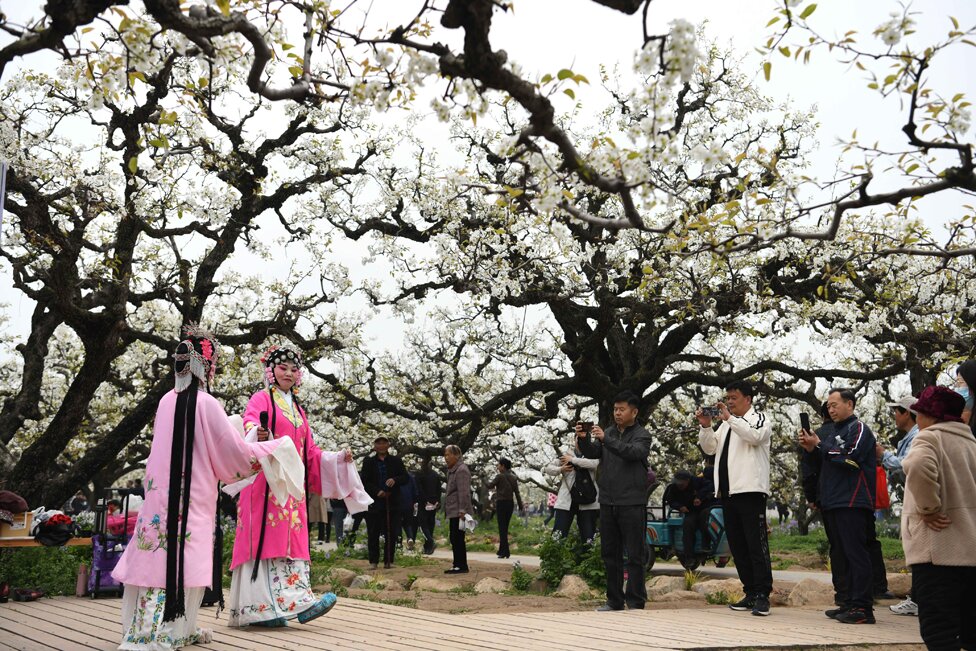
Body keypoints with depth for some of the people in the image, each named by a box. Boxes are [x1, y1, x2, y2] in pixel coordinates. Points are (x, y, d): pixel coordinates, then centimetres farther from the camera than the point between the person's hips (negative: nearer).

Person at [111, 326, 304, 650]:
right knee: (181, 560, -2)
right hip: (192, 497, -7)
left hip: (160, 492, 7)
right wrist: (270, 450, 7)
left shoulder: (167, 401, 7)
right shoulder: (206, 403, -12)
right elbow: (233, 450, -8)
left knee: (161, 556, 9)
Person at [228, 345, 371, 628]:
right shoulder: (261, 399, 4)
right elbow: (249, 423, -18)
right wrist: (258, 433, -40)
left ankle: (296, 600, -2)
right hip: (267, 480, -7)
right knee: (267, 538, -12)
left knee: (292, 539, 0)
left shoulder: (298, 410, 24)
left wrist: (337, 458, 12)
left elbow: (310, 451, 24)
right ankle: (262, 606, -16)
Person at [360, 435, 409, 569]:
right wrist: (377, 491, -14)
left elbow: (406, 478, 3)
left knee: (391, 534, 3)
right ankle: (373, 561, 11)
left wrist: (395, 480, -18)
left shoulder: (396, 461, 8)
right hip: (374, 502, -1)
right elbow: (364, 481, 0)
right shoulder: (368, 462, 6)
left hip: (392, 503, 1)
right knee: (373, 534, 2)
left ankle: (389, 561, 11)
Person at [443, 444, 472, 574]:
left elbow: (464, 493, -20)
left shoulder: (461, 470, -13)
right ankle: (457, 565, 20)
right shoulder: (452, 470, 19)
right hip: (453, 512, 10)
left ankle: (462, 566, -4)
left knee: (458, 539, -8)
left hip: (458, 512, -10)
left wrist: (462, 511, -24)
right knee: (454, 539, 13)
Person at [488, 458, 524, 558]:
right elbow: (517, 492, 7)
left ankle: (505, 552, -10)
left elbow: (490, 486, -4)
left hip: (501, 503, -6)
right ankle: (501, 550, 21)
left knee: (502, 528, -4)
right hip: (510, 503, 6)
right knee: (505, 528, 14)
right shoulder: (513, 478, 8)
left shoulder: (500, 476, -9)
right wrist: (520, 505, 10)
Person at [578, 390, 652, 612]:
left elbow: (633, 452, -19)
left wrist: (606, 439, -26)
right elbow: (592, 453, 4)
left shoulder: (642, 435, 0)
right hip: (607, 502, 5)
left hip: (632, 503, -5)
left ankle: (635, 602, 4)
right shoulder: (608, 432, 14)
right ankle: (614, 600, 18)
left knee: (634, 555, -1)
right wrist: (583, 439, -16)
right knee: (610, 553, 10)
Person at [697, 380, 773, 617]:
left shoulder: (759, 418, 3)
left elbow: (754, 436, -19)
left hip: (750, 490, -8)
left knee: (756, 544, -9)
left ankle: (762, 596, -8)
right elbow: (709, 448, 18)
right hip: (727, 491, 8)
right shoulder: (726, 424, 24)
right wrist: (706, 426, 3)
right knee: (737, 546, 9)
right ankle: (750, 593, 15)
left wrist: (729, 418, -18)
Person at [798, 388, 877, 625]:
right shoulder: (832, 431, 20)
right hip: (834, 503, 9)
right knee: (846, 553, 11)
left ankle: (863, 607, -8)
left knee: (856, 553, -9)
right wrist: (810, 449, 5)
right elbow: (821, 465, 22)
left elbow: (849, 459, -19)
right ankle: (851, 603, 16)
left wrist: (819, 446, -11)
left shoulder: (858, 428, -5)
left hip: (853, 503, -9)